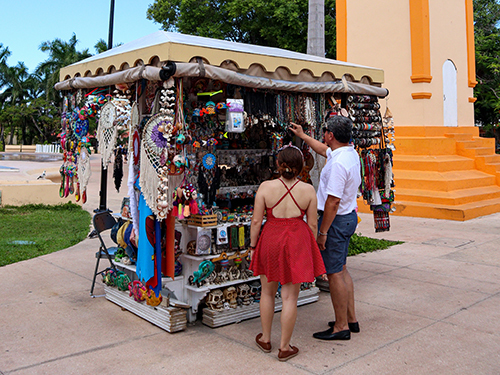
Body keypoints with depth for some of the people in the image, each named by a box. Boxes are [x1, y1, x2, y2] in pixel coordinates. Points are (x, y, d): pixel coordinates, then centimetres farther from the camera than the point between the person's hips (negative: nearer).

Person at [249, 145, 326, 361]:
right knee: (290, 297, 7)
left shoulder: (265, 187, -8)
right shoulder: (308, 190, -6)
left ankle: (265, 339, 33)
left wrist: (253, 246, 5)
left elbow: (256, 221, -6)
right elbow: (313, 224, 0)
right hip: (297, 242, 0)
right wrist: (310, 247, 13)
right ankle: (284, 347, 17)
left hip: (270, 240, 1)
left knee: (268, 292, 19)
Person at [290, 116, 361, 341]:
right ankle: (350, 319, 28)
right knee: (341, 270, 18)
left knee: (334, 273, 0)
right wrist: (302, 136, 38)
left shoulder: (338, 163, -25)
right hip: (349, 216, 10)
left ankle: (341, 327, 10)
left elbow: (333, 202, -25)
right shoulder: (350, 153, 7)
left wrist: (322, 232, -19)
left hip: (336, 221, -10)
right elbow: (324, 150, 28)